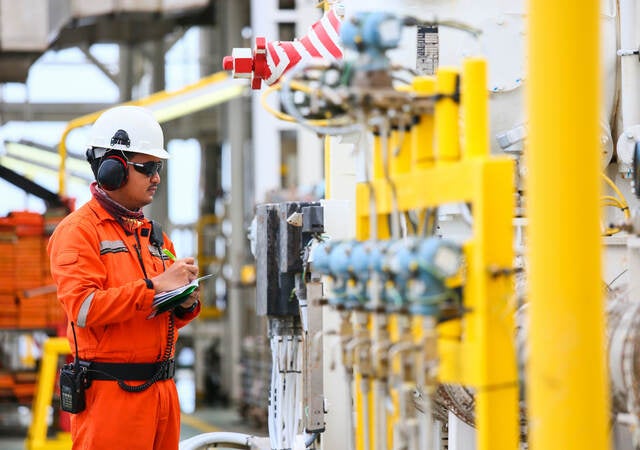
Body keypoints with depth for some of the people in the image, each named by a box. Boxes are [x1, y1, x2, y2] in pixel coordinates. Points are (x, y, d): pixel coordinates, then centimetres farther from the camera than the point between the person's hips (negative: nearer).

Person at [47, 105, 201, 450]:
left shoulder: (155, 235, 21)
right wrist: (154, 286, -19)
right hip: (112, 392, -7)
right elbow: (83, 307, -19)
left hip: (161, 391, 7)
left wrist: (185, 303, 2)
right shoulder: (78, 230, -5)